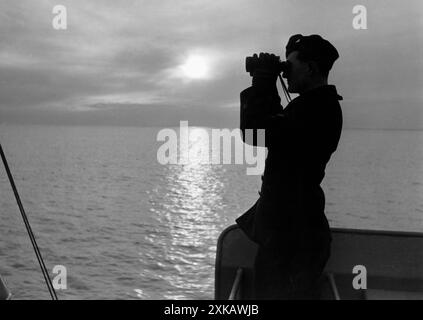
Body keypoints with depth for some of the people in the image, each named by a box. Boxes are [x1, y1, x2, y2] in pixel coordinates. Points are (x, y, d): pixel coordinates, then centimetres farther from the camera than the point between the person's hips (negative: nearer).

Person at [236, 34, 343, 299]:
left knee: (276, 292, 1)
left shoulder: (314, 108, -22)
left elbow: (253, 132, -25)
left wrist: (263, 80, -14)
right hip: (291, 218, 10)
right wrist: (265, 83, 11)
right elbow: (275, 126, 22)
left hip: (292, 227, -10)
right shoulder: (320, 104, 12)